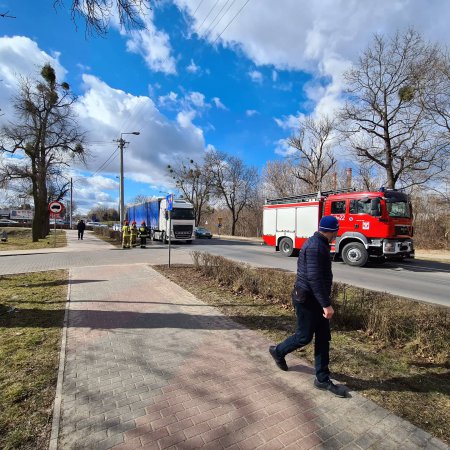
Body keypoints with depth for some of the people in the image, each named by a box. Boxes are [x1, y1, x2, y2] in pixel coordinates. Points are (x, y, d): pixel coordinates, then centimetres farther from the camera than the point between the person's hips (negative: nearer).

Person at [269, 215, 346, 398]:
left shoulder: (318, 244, 11)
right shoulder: (315, 247, -22)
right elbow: (314, 279, -27)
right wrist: (326, 304, -25)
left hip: (316, 299, 10)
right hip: (307, 300, -10)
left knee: (323, 338, 12)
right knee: (304, 336, 6)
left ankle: (322, 379, 24)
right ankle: (278, 351, 32)